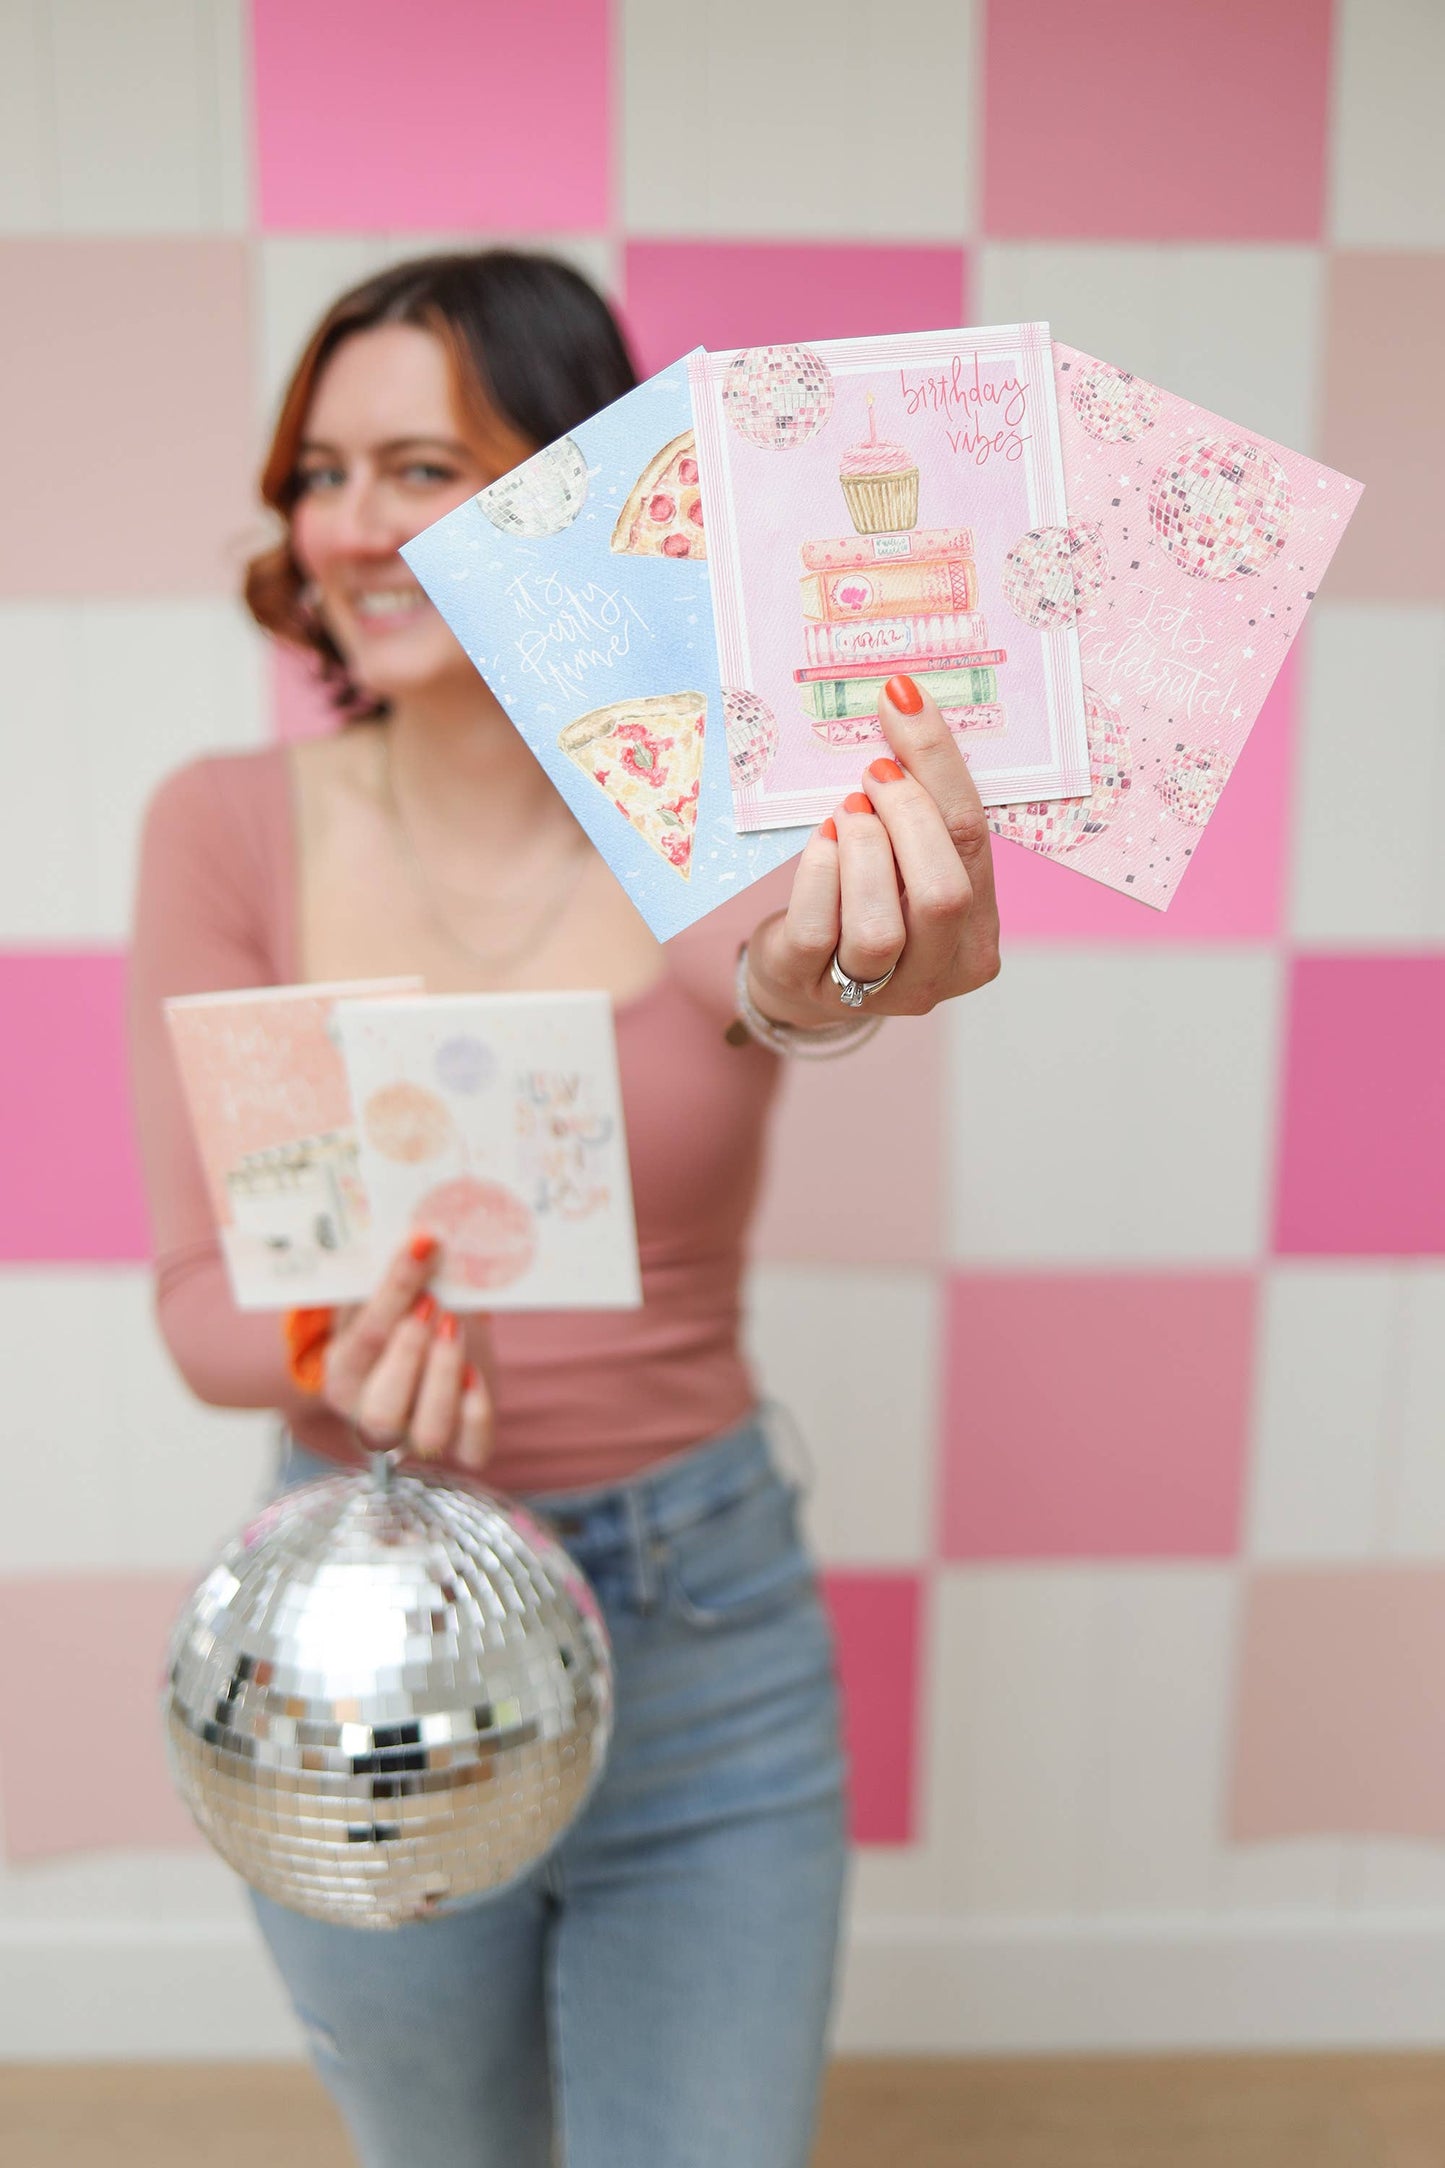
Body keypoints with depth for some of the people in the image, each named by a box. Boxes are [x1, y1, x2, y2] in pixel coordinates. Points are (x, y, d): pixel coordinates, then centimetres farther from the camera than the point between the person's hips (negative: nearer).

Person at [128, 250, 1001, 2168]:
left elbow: (770, 958, -35)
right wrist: (334, 1357, -32)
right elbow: (199, 1296, -9)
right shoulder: (231, 829, -9)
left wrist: (819, 981, -59)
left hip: (705, 1642, -1)